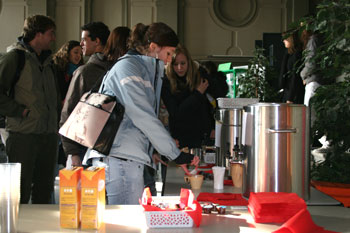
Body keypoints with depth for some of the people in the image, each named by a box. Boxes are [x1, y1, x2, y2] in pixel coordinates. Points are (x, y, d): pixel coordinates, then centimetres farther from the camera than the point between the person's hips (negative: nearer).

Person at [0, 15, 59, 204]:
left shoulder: (47, 60, 18)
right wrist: (19, 110, -14)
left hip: (48, 134, 7)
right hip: (23, 134, -7)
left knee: (44, 191, 11)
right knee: (20, 193, -5)